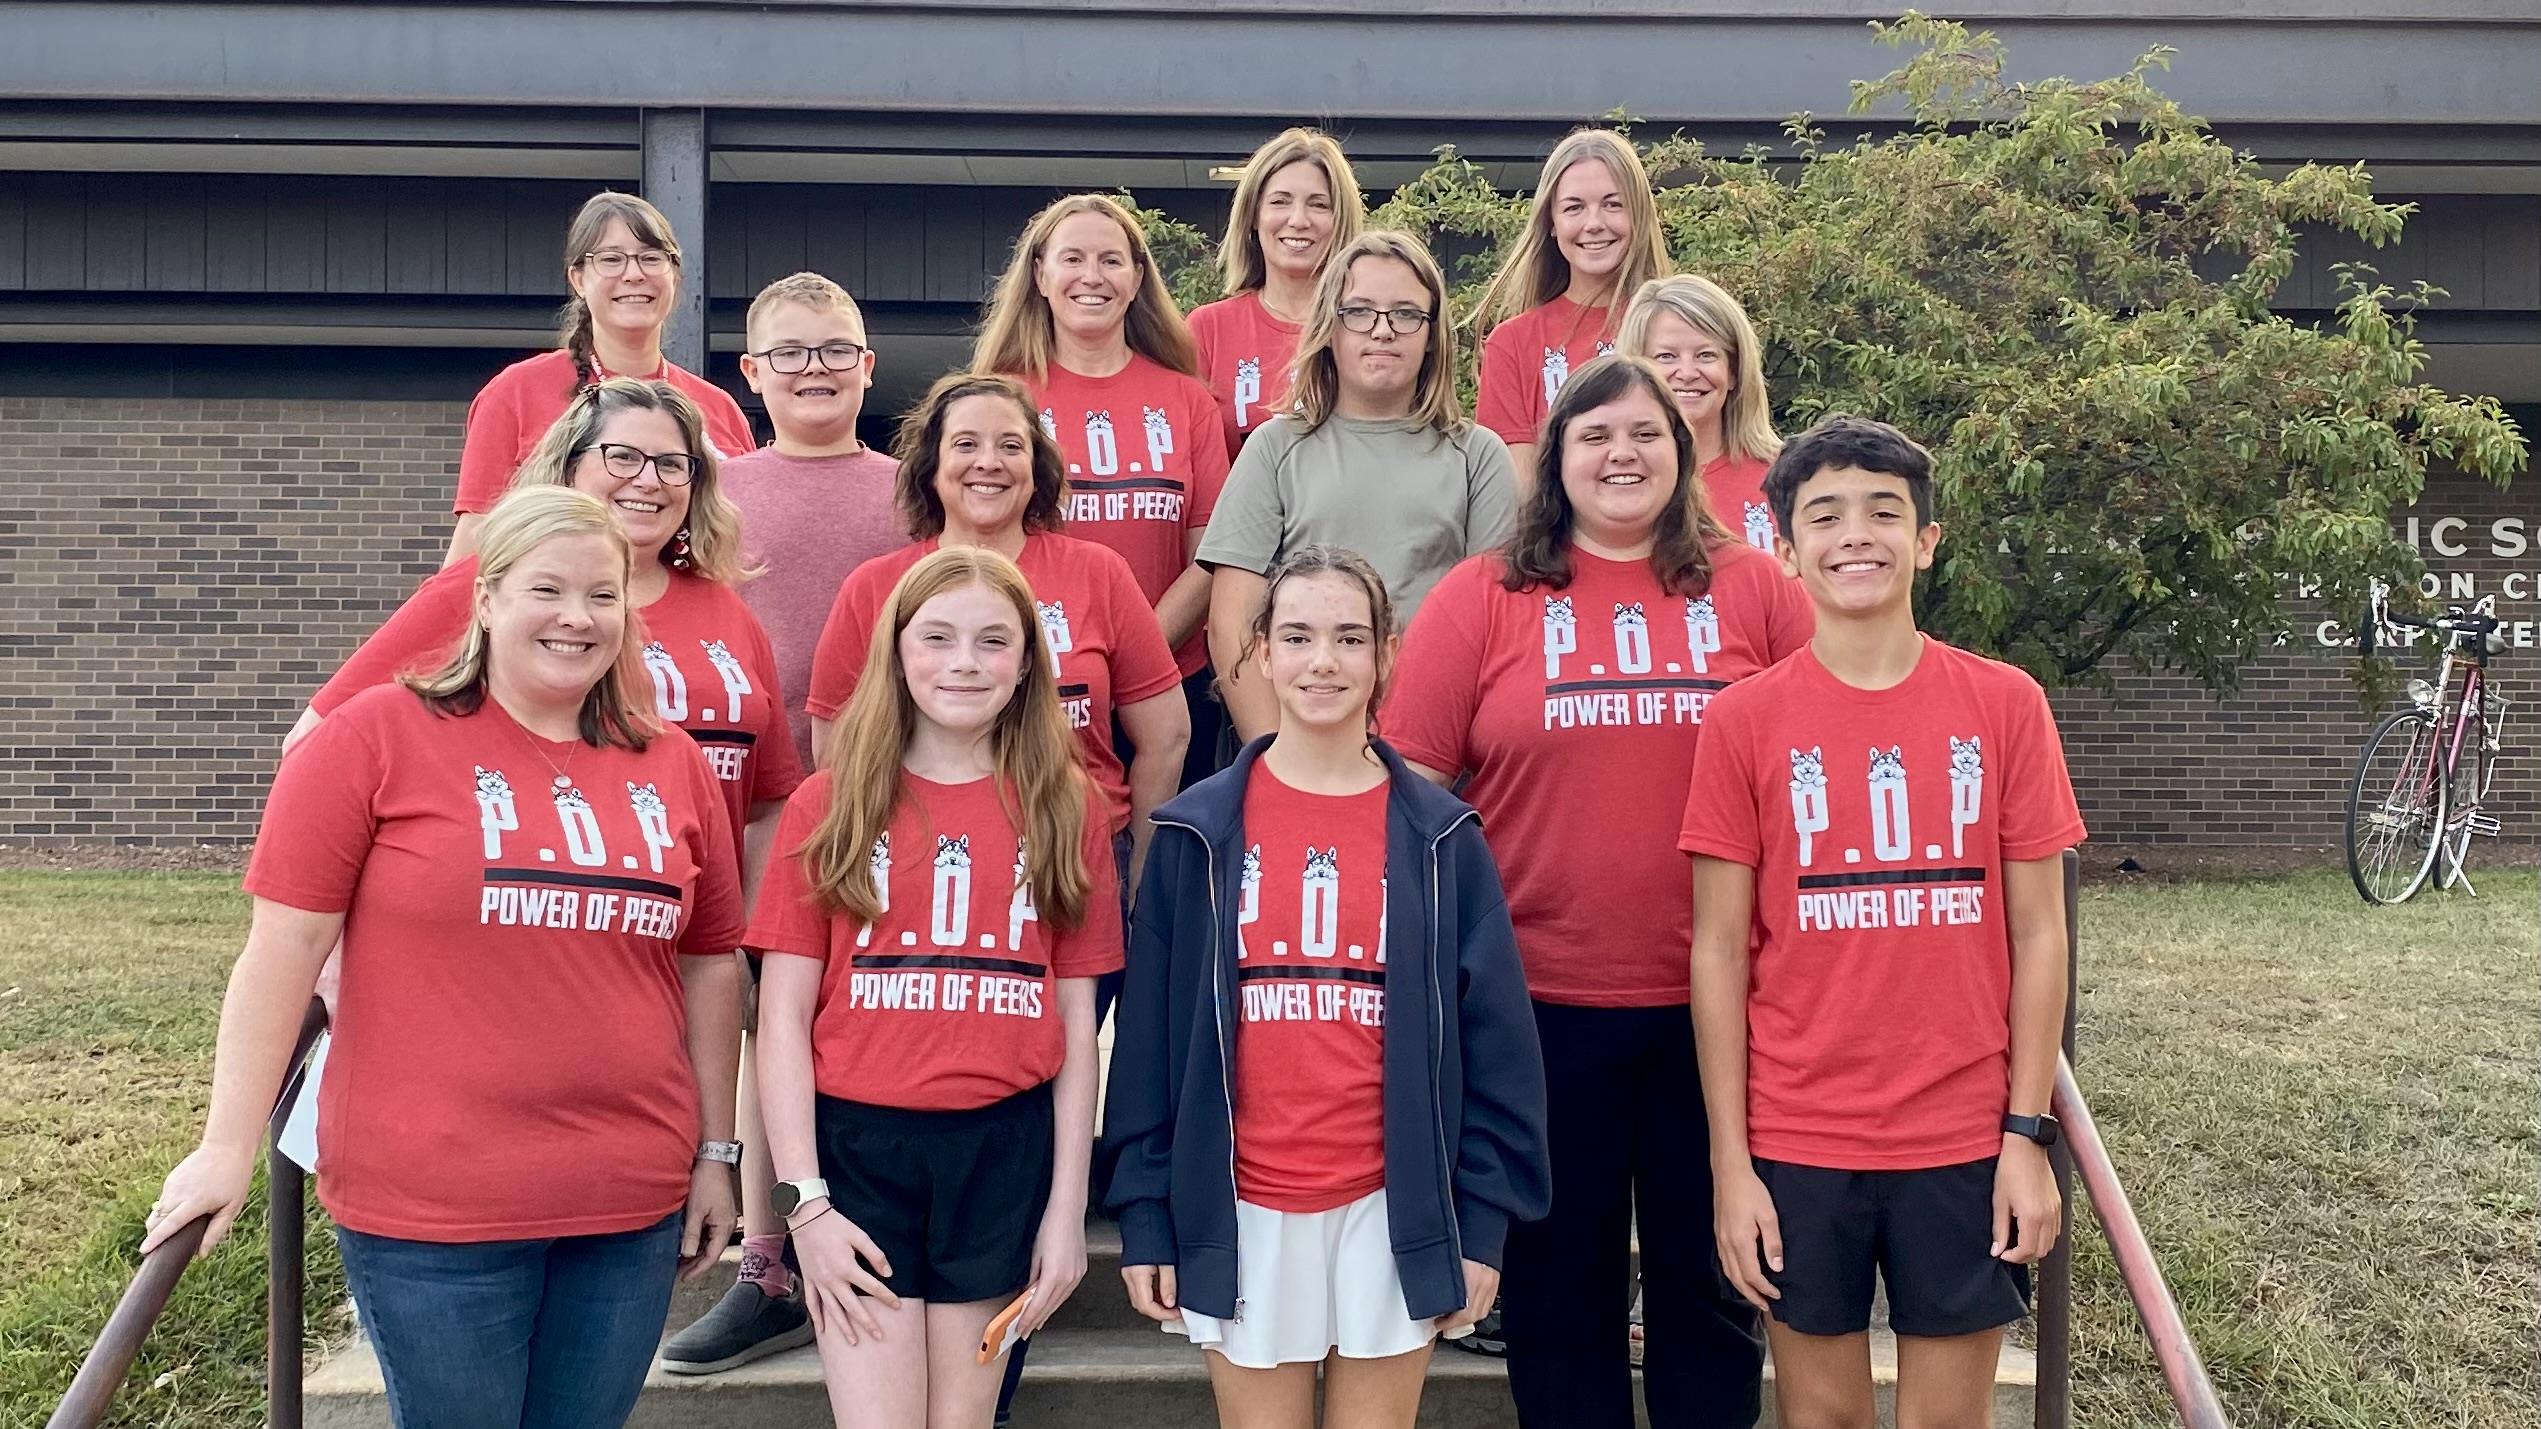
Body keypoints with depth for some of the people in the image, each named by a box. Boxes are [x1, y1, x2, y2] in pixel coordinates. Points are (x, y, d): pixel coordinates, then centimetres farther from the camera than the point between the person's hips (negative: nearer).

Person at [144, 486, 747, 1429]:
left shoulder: (674, 767, 7)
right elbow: (286, 945, -6)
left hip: (633, 1208, 4)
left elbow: (709, 968, 12)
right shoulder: (378, 738, -5)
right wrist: (229, 1146, -8)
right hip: (431, 1209, -4)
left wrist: (716, 1152, 12)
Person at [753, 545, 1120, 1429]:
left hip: (1004, 1150, 2)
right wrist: (804, 1200, -7)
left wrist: (1068, 1206, 2)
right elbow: (784, 1017, -1)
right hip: (857, 1145, -1)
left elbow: (1077, 1022, 6)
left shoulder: (1066, 811, 5)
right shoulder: (829, 807, 1)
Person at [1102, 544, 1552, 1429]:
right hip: (1239, 1209, 0)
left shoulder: (1440, 838, 0)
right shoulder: (1198, 833, 0)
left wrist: (1482, 1220, -2)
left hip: (1394, 1207, 0)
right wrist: (1144, 1215, -1)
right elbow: (1150, 1034, 1)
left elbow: (1494, 1041, 1)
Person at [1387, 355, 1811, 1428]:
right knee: (1558, 1286, 12)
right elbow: (1408, 786, 0)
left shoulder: (1756, 592, 4)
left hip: (1717, 998, 1)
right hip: (1540, 1000, 0)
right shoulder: (1482, 597, 1)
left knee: (1708, 1280, 13)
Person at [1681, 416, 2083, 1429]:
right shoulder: (1744, 720, -2)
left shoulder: (2004, 705, 0)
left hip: (1965, 1139, 1)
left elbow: (2037, 933, 2)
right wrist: (1729, 1162, -4)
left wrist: (2026, 1133, -2)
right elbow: (1718, 952, -2)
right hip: (1796, 1144, 0)